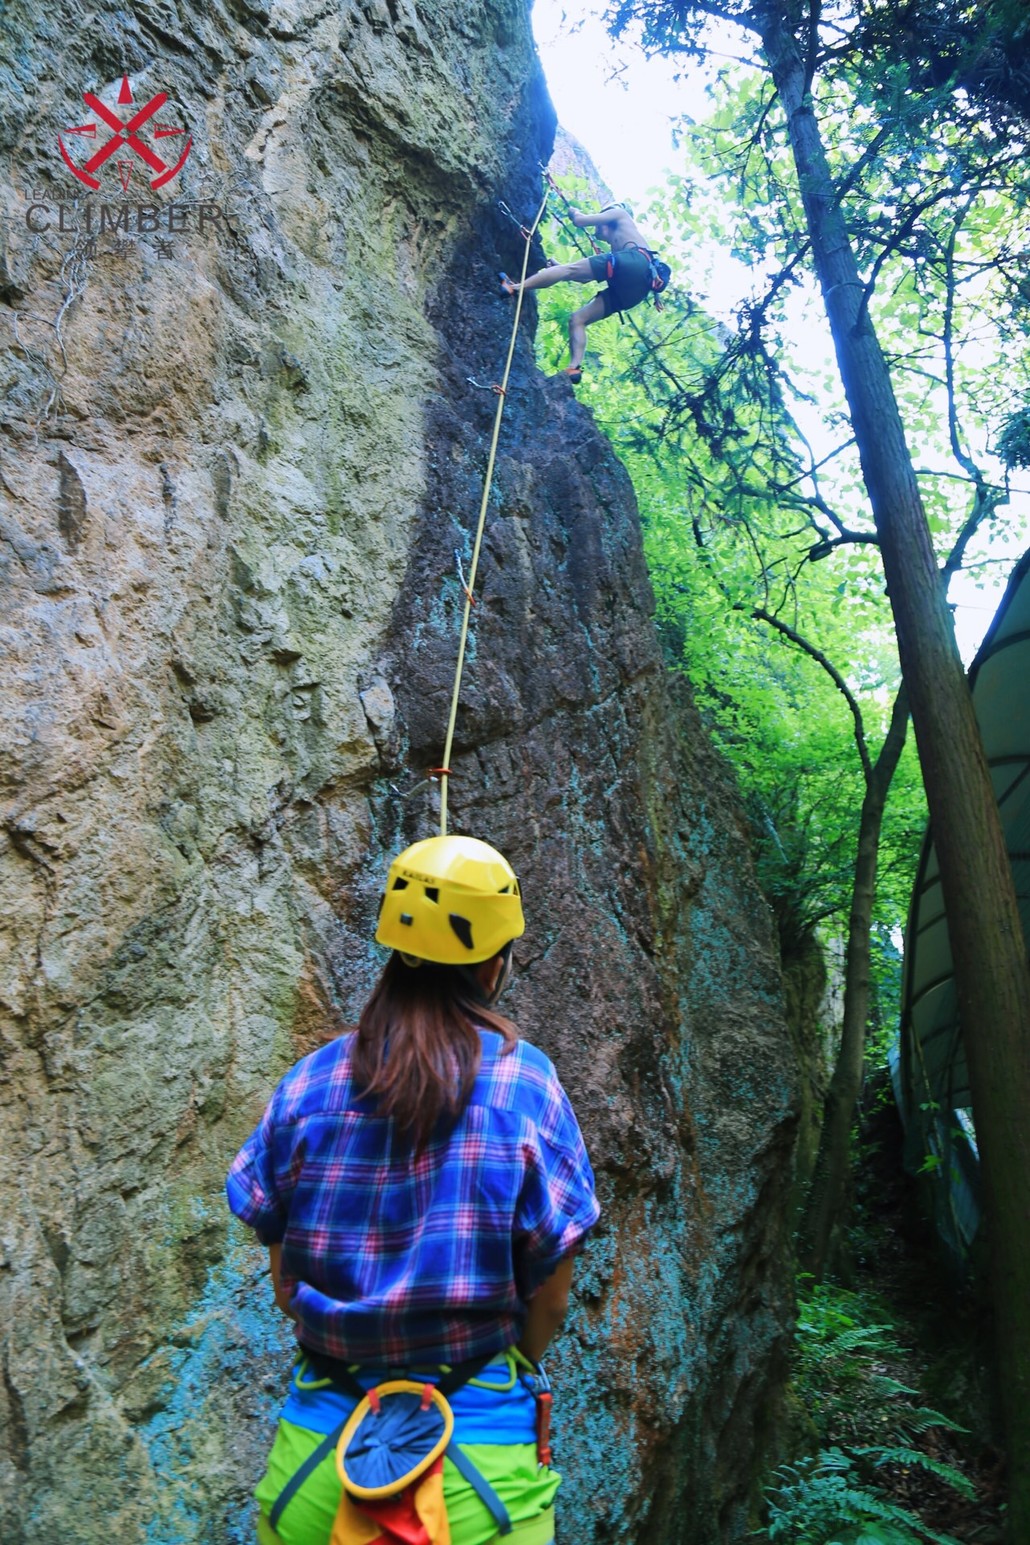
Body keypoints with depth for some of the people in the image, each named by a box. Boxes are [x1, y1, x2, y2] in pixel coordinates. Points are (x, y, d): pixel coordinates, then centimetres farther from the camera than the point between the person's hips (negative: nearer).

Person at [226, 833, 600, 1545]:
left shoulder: (310, 1081, -7)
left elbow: (284, 1279, 1)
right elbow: (551, 1297, -6)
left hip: (318, 1433, 3)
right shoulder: (525, 1083, -13)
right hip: (481, 1446, -2)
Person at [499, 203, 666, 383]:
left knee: (569, 270, -8)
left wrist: (574, 212, 40)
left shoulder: (620, 214, 25)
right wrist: (560, 268, 45)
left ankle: (514, 287, -14)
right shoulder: (616, 249, 43)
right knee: (577, 319, 2)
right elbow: (586, 278, 42)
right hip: (634, 289, 8)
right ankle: (574, 368, -15)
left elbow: (581, 220, 18)